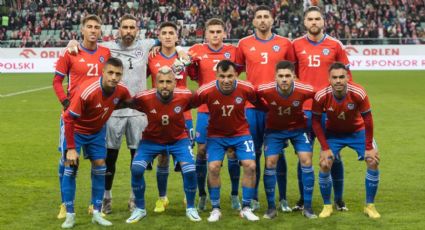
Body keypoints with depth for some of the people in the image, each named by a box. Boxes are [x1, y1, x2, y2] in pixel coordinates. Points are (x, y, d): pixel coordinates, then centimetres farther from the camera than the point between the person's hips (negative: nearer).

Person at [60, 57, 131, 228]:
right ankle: (69, 215, 1)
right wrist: (71, 148, -27)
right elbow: (69, 118, -28)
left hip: (97, 131, 5)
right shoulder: (87, 91, -35)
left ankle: (97, 213, 11)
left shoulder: (121, 90, -19)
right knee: (70, 168, -8)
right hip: (76, 130, -5)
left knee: (100, 167, 1)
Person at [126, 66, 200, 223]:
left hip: (178, 139, 0)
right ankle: (139, 209, 7)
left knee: (190, 171, -15)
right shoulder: (144, 98, -27)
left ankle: (191, 208, 12)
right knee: (136, 169, -16)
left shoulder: (185, 96, -25)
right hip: (152, 140, 0)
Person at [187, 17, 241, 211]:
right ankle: (202, 195, 11)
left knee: (232, 151, -1)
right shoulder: (197, 50, 1)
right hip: (206, 109, 0)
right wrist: (191, 62, -12)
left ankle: (235, 195, 10)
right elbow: (193, 76, 5)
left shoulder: (232, 51, 3)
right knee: (202, 150, -1)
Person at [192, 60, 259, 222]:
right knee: (213, 168, -14)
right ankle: (215, 209, 4)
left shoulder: (246, 89, -22)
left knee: (250, 166, -11)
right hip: (216, 135, -1)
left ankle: (246, 208, 6)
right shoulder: (205, 91, -25)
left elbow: (258, 102, -1)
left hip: (241, 133, 1)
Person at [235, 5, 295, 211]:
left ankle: (283, 198, 9)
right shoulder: (244, 44, 5)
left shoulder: (285, 44, 5)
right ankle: (253, 198, 12)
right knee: (253, 152, 5)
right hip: (252, 105, 1)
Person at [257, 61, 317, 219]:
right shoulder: (265, 90, -28)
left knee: (306, 160, -11)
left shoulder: (305, 90, -28)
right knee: (270, 162, -8)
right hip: (274, 129, 0)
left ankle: (307, 207, 0)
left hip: (298, 128, 0)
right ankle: (271, 207, 6)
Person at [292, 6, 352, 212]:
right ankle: (303, 199, 15)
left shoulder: (335, 45, 3)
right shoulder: (295, 45, 4)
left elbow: (346, 75, 9)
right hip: (304, 108, 0)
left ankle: (339, 199, 13)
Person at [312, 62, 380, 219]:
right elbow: (316, 122, -14)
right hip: (333, 133, 0)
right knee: (325, 165, -15)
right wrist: (325, 148, -16)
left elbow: (367, 119, -18)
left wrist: (369, 147, -16)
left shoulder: (358, 93, -30)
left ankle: (370, 206, 4)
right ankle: (327, 206, 6)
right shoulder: (321, 96, -28)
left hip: (357, 131, 0)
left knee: (373, 162, -12)